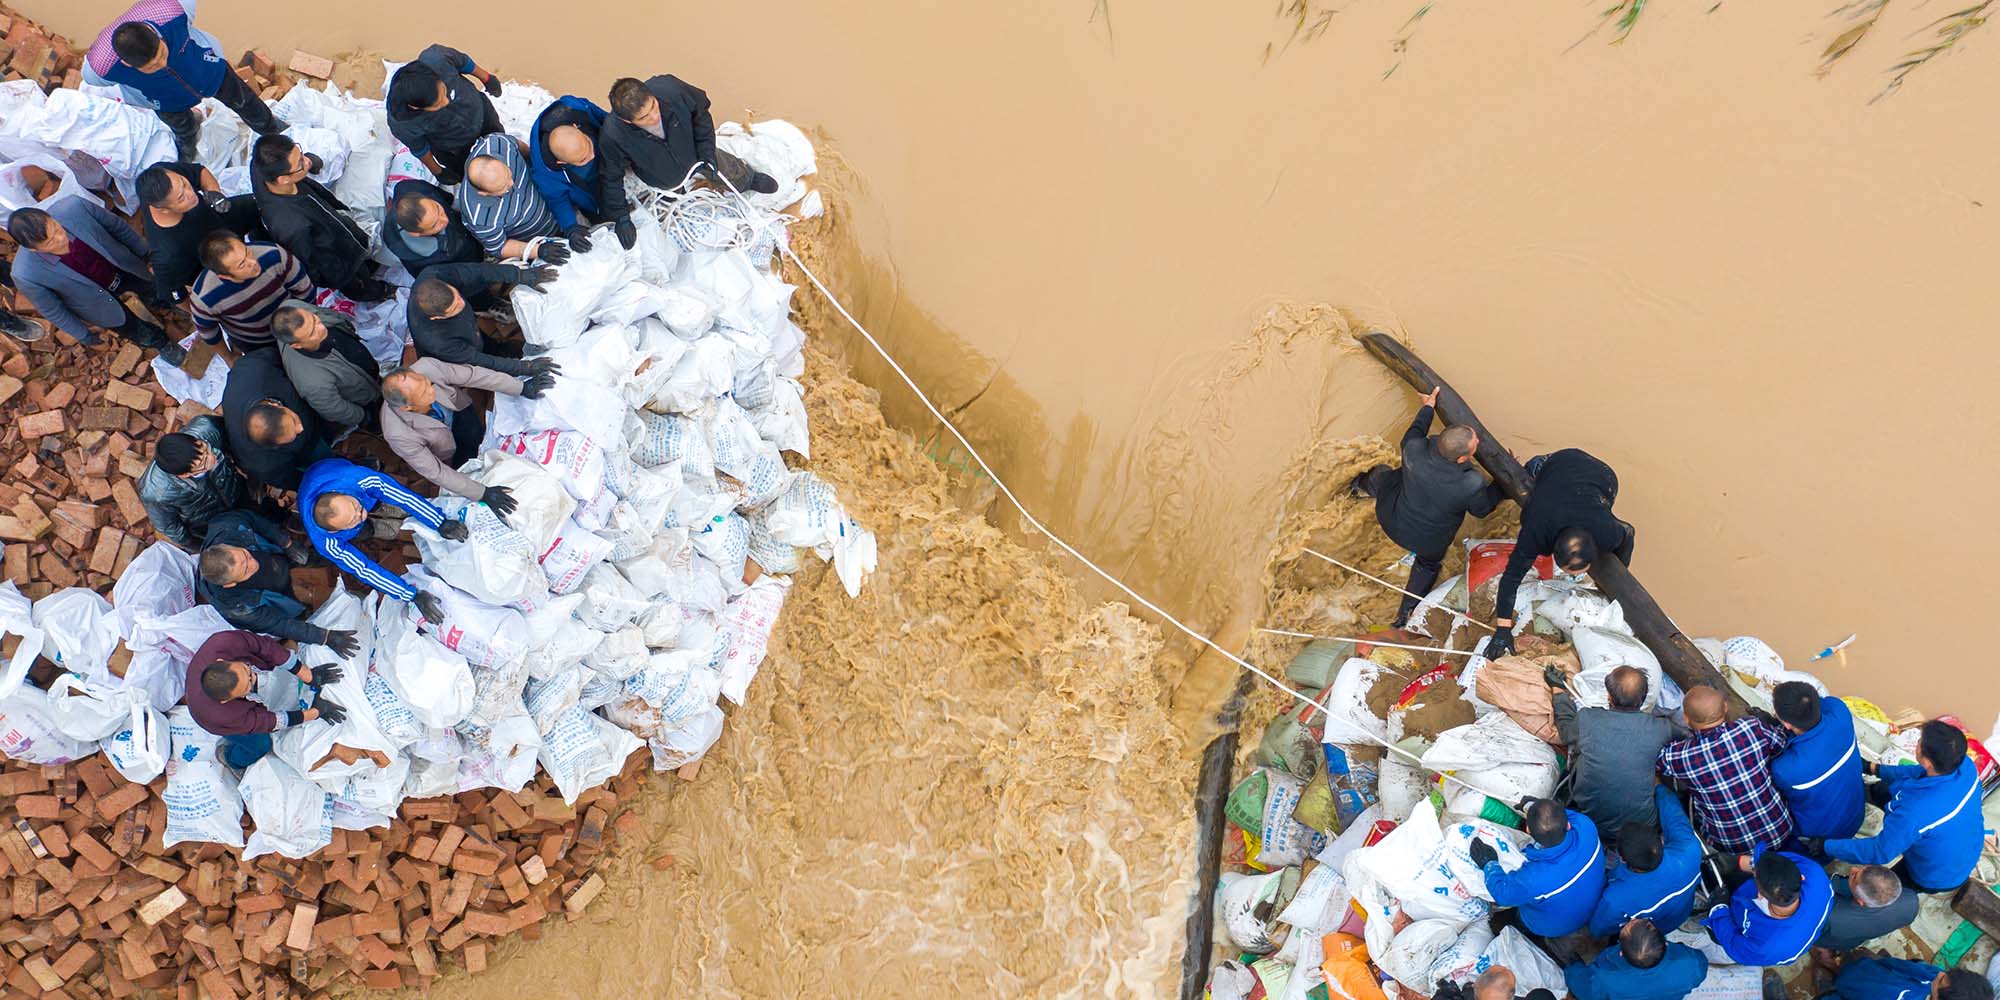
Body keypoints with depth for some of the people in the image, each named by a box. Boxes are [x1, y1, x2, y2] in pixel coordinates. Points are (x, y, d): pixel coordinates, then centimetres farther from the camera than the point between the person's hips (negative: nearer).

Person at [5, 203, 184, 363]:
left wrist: (146, 255, -3)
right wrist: (83, 335, -3)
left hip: (123, 267, 2)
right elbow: (51, 310, -18)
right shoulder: (26, 275, -39)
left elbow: (117, 226, -16)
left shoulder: (74, 207, -37)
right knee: (138, 333, 23)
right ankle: (161, 344, 58)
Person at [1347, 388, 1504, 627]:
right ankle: (1407, 615, 49)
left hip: (1391, 520, 2)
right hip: (1429, 542, -2)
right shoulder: (1472, 485, -38)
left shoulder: (1415, 450, -33)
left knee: (1380, 475, 35)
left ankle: (1361, 486, 70)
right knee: (1428, 565, 36)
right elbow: (1482, 509, -13)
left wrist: (1427, 408, 8)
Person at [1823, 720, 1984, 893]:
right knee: (1883, 790, 12)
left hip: (1938, 879, -6)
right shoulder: (1967, 765, -25)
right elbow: (1922, 773, -3)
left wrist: (1827, 846, -20)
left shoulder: (1916, 812, -44)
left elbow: (1880, 852, -29)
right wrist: (1875, 768, 4)